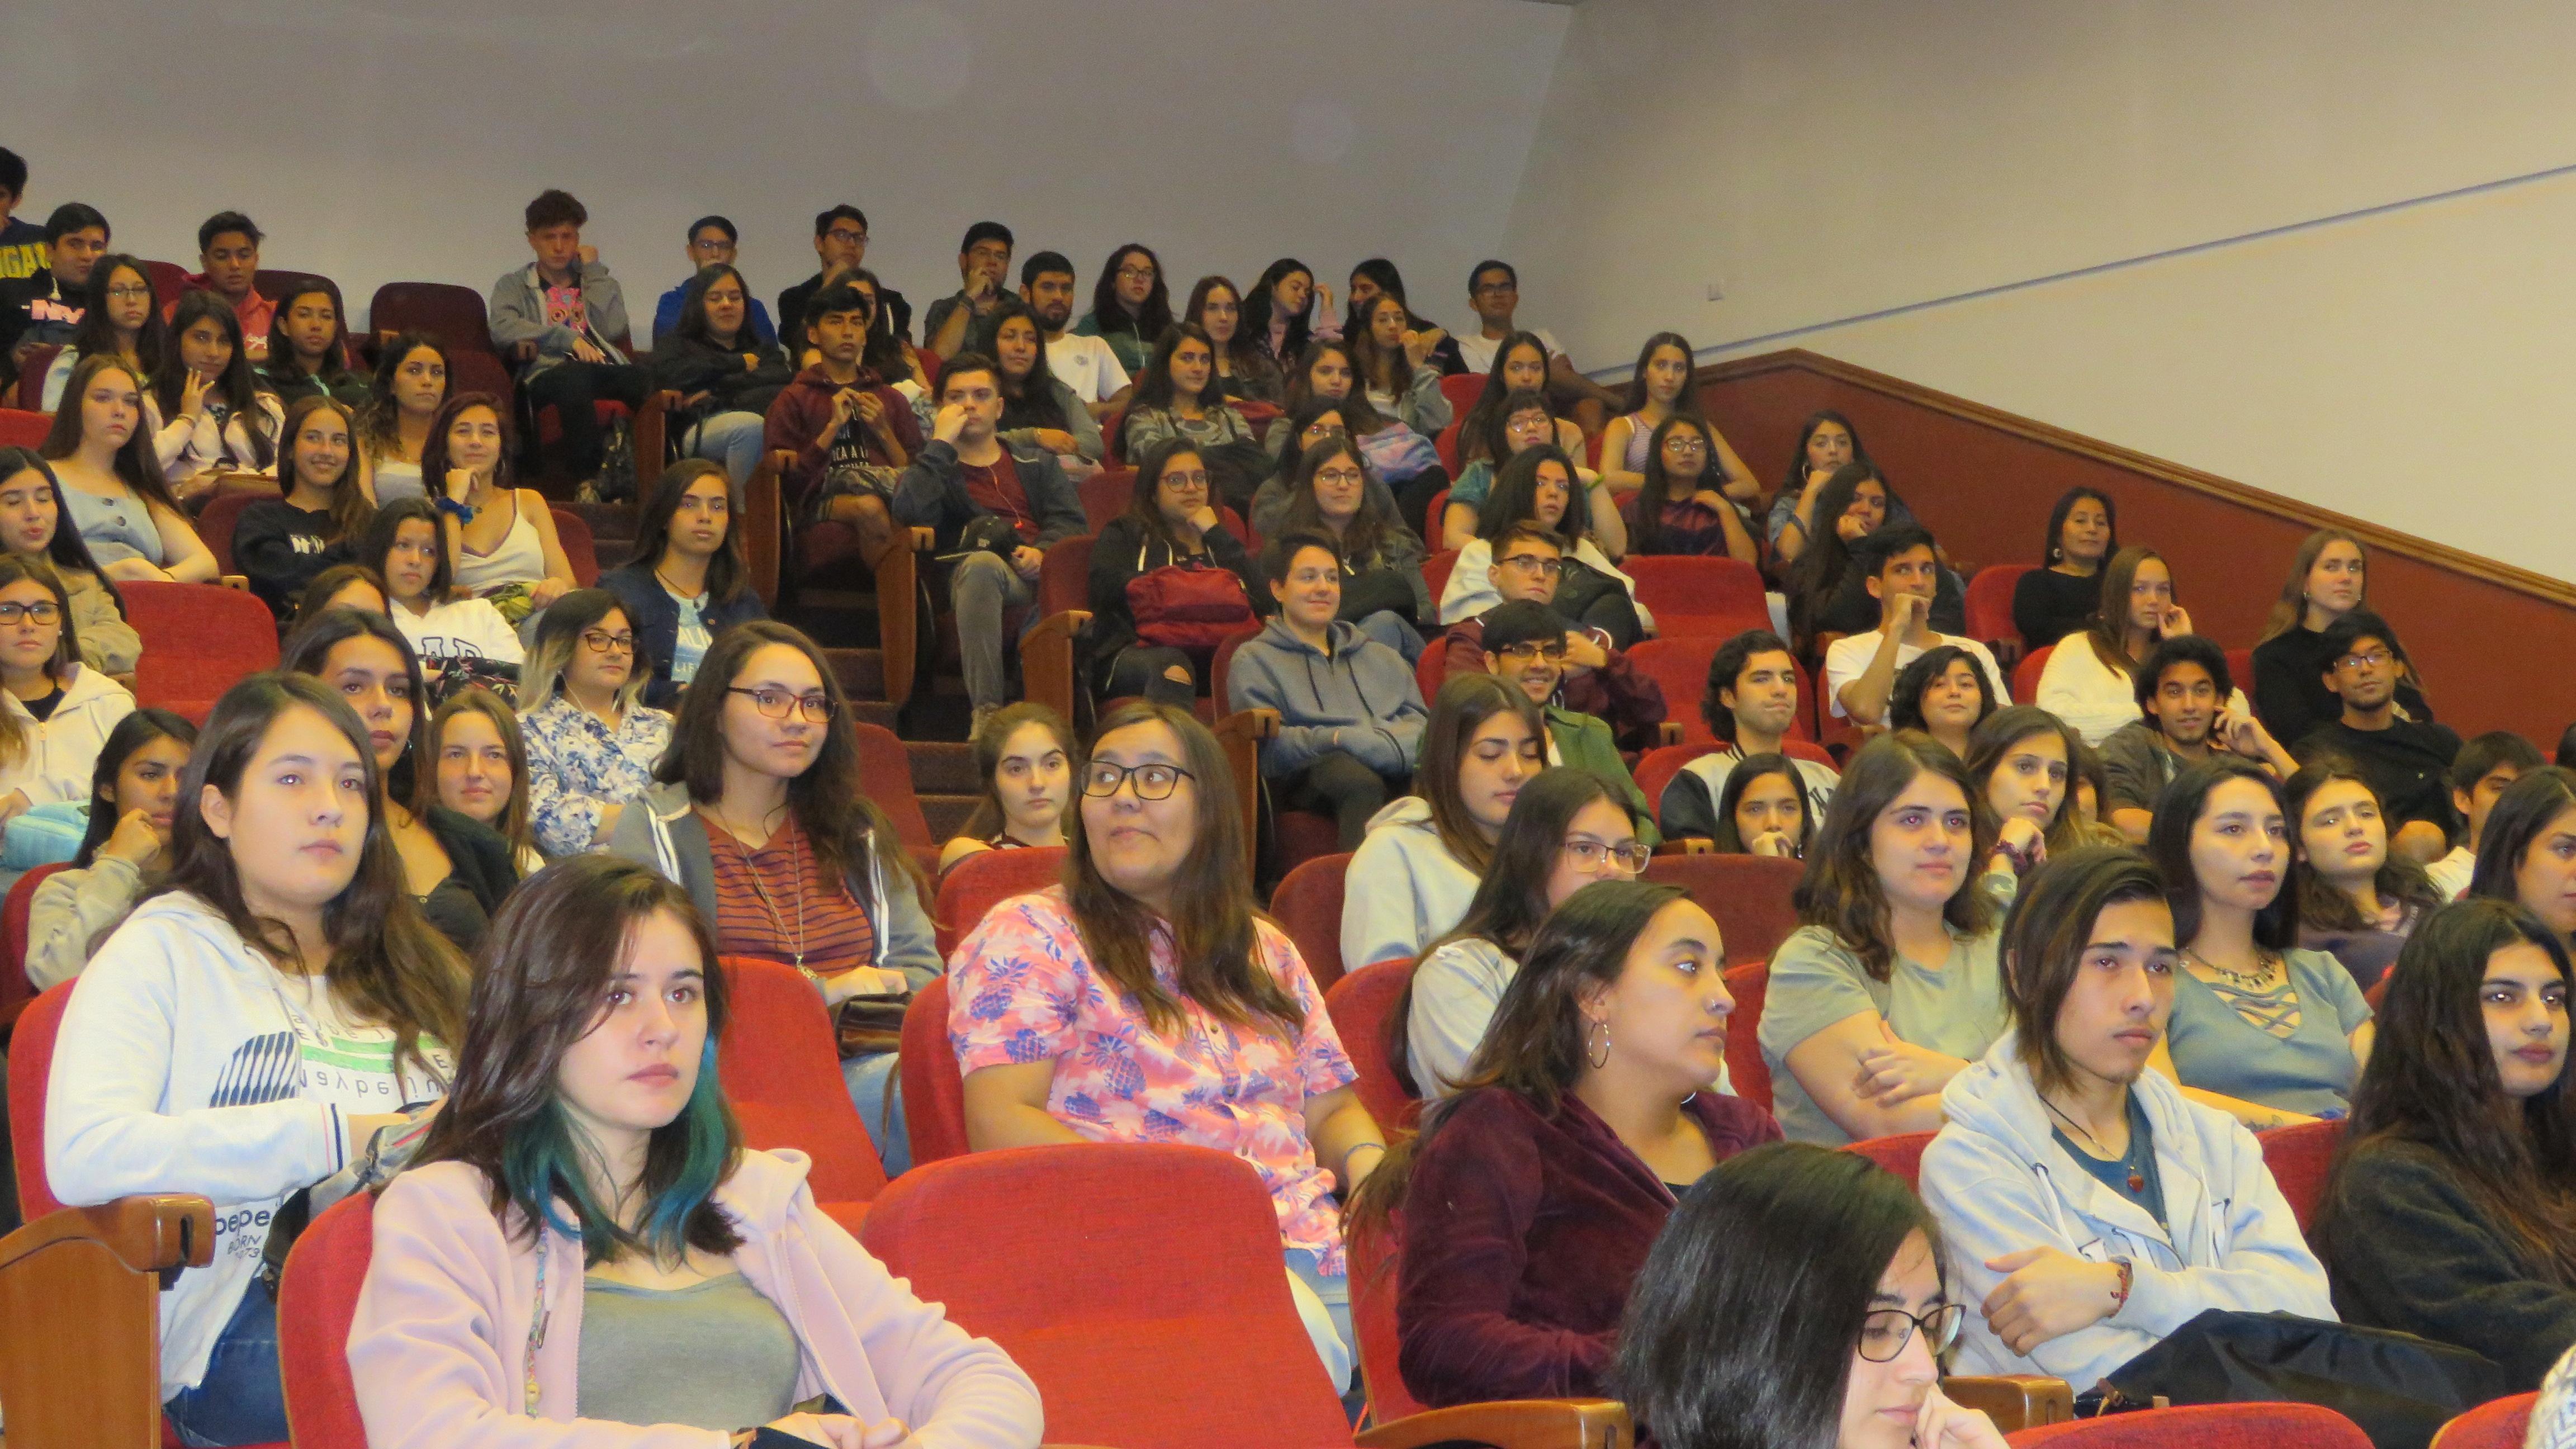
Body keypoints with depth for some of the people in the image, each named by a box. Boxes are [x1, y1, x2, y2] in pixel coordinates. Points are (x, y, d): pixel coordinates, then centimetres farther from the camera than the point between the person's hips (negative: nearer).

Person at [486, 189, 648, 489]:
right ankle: (589, 478, -42)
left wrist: (592, 270, 14)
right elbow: (503, 329, -2)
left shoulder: (598, 282, 30)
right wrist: (567, 337, -12)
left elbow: (613, 329, 8)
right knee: (573, 375, -41)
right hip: (548, 372, -2)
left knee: (648, 380, -34)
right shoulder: (513, 285, 22)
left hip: (606, 368, 2)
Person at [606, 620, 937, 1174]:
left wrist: (872, 997, -6)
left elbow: (920, 968, 19)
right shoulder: (653, 831, 8)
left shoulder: (855, 831, 25)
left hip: (860, 1061, 5)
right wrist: (816, 991, -9)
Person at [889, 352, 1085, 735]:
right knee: (982, 562, -39)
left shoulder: (1036, 463, 32)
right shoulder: (934, 468, 24)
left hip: (1041, 572, 2)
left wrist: (1042, 551, -8)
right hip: (976, 581, -2)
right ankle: (986, 711, -44)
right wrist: (942, 442, 3)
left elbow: (1070, 520, 14)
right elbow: (910, 511, -1)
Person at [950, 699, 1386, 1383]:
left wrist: (1368, 1165, 2)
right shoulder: (1030, 936, 8)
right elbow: (999, 1123, -3)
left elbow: (1332, 1108, 27)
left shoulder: (1266, 952, 26)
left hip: (1309, 1244, 6)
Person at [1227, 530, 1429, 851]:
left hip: (1398, 772, 4)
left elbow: (1419, 723, 19)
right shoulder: (1255, 660, 18)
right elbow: (1268, 745, 1)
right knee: (1358, 779, -41)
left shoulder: (1382, 657, 34)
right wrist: (1337, 740, -14)